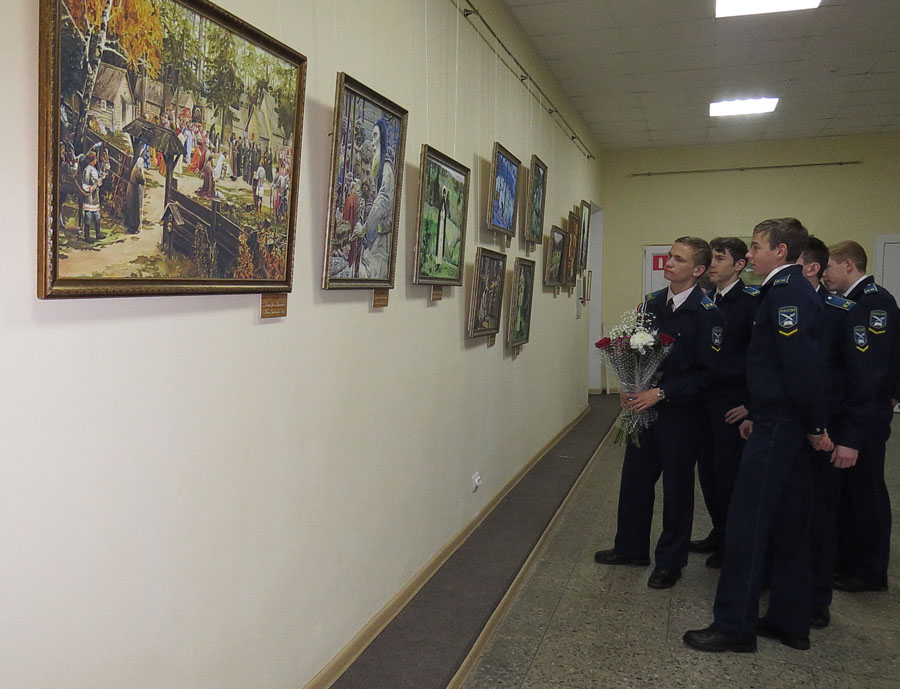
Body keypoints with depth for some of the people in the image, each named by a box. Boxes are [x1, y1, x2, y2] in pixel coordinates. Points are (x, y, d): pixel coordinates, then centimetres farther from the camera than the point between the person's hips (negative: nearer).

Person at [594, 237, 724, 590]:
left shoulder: (707, 313, -14)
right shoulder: (651, 303, 5)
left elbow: (706, 372, -16)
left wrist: (661, 393, -20)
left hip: (680, 412, -6)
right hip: (643, 405, 6)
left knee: (677, 486, 9)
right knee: (635, 477, 15)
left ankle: (670, 561, 26)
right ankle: (631, 547, 34)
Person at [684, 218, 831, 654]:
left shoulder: (786, 292, -16)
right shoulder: (789, 290, 16)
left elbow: (803, 365, -22)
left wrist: (816, 426, -14)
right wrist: (758, 415, 16)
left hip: (780, 425, -10)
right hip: (783, 423, 10)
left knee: (747, 520, -4)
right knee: (788, 524, 15)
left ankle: (734, 627, 6)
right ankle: (789, 622, 26)